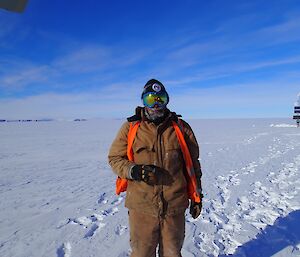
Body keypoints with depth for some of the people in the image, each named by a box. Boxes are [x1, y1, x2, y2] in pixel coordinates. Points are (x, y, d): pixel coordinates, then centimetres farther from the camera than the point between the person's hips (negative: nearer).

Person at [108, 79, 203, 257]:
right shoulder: (130, 127, -2)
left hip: (175, 207, 1)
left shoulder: (181, 128, 2)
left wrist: (196, 196, 10)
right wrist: (135, 171, -17)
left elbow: (192, 164, 9)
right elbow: (115, 158, 2)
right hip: (141, 206, -1)